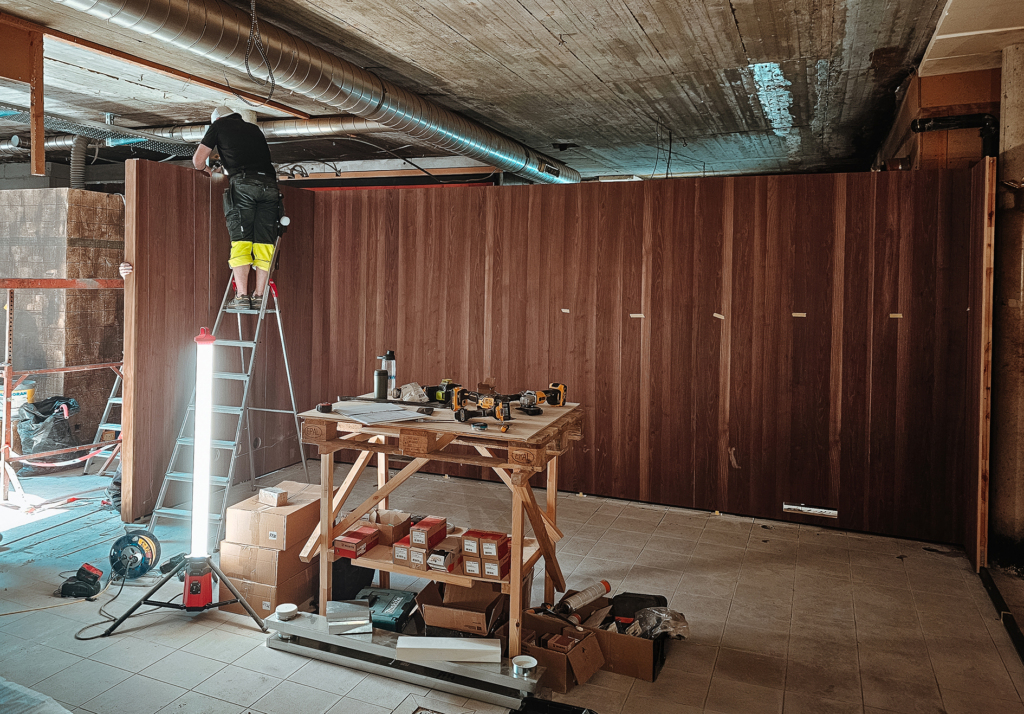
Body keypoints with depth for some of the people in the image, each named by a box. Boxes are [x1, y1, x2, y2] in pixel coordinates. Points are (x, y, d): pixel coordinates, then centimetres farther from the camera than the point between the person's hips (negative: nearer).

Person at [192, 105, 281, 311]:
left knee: (240, 240, -3)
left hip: (243, 184, -4)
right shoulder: (254, 129, 30)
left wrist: (207, 170, 36)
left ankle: (242, 296, -9)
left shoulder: (219, 125, 18)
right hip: (269, 184, 4)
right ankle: (259, 297, 0)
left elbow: (197, 160, 14)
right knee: (264, 242, 2)